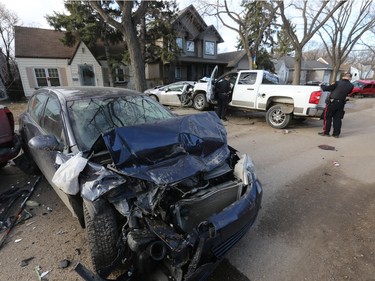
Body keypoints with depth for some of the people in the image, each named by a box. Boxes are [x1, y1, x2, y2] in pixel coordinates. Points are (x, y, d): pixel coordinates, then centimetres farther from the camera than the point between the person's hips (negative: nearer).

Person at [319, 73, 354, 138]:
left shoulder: (338, 83, -12)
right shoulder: (351, 86, 0)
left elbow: (328, 88, -5)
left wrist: (322, 86, 14)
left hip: (332, 102, -4)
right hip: (341, 103, 4)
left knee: (327, 117, 5)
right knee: (337, 118, 11)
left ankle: (326, 132, 9)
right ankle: (336, 133, 14)